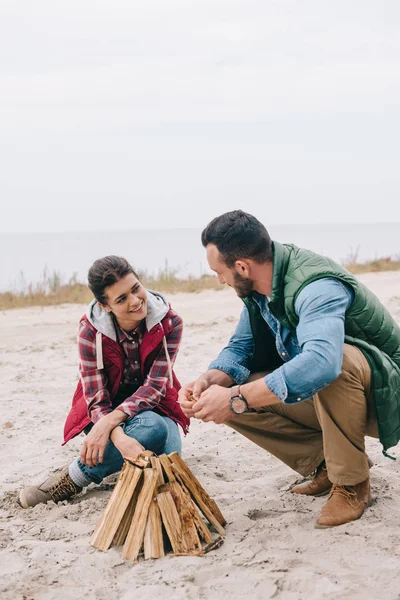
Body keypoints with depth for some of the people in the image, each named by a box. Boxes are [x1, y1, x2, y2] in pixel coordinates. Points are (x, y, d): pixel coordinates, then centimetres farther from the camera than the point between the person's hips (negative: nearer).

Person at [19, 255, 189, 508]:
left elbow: (154, 387, -20)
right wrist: (120, 439, -43)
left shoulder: (169, 322, -18)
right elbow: (96, 399, -21)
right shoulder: (91, 330, -20)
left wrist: (110, 422, -36)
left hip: (151, 406, 2)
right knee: (152, 428, -36)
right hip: (105, 410, -2)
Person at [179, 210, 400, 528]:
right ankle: (327, 465, 4)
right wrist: (208, 381, -17)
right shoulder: (258, 287, -3)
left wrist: (237, 398, -44)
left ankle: (352, 483, -17)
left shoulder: (317, 286, -31)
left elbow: (320, 363, -47)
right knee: (233, 399, -7)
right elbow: (240, 347, 5)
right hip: (324, 394, 9)